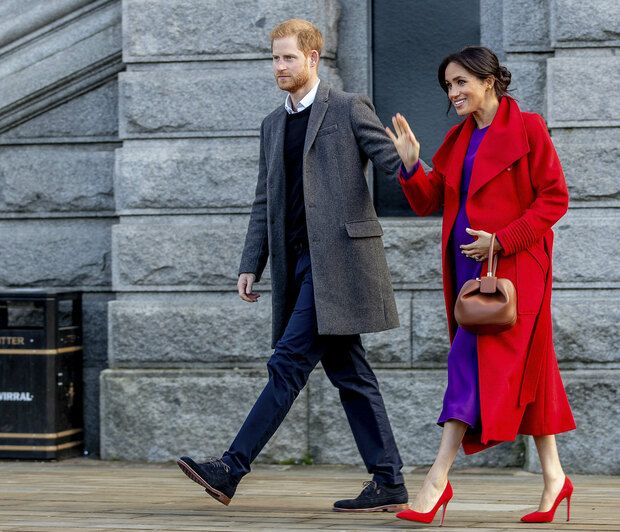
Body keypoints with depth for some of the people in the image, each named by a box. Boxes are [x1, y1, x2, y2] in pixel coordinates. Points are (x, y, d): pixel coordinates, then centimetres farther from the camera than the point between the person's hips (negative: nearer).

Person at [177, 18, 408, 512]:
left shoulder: (350, 109, -1)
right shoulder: (274, 124, 20)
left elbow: (398, 165, -5)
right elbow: (265, 202, 20)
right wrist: (251, 265, 12)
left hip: (337, 258, -8)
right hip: (297, 263, 8)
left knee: (289, 362, -12)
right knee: (347, 373, 8)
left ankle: (231, 470, -14)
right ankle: (388, 483, 11)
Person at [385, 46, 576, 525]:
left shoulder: (526, 128, -6)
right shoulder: (459, 139, 14)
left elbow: (555, 198, -10)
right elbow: (428, 202, 14)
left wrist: (502, 240, -16)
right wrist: (410, 165, -4)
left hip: (512, 267, -7)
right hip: (469, 269, 7)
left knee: (473, 364, -12)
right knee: (527, 369, 10)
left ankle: (438, 481, -12)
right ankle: (554, 478, 15)